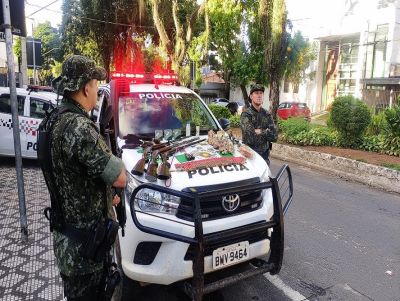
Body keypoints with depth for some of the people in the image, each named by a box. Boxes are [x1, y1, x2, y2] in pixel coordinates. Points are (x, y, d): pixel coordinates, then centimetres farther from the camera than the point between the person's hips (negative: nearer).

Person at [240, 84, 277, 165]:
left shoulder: (267, 114, 6)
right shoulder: (246, 114, -8)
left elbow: (274, 136, -2)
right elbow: (251, 134, -21)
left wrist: (259, 132, -10)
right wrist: (266, 132, -7)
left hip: (265, 153, 4)